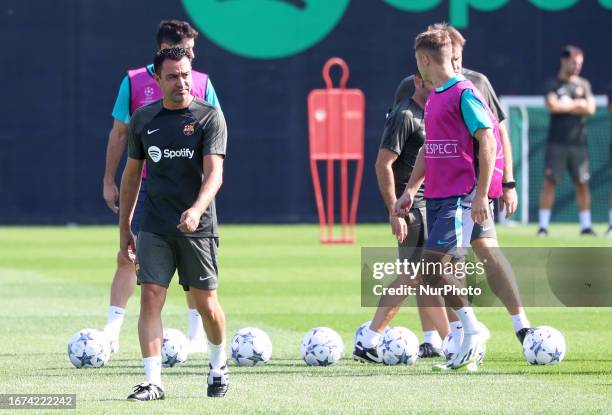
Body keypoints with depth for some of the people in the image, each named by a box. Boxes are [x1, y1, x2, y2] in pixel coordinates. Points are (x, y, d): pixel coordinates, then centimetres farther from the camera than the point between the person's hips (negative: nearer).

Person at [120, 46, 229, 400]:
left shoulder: (209, 117, -5)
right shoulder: (143, 119, 6)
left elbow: (214, 172, -15)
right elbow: (132, 173, 16)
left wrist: (197, 209, -33)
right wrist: (124, 228, 15)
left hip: (198, 226, -2)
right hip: (154, 228, 2)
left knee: (206, 304, 4)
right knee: (150, 298, -10)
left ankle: (219, 366, 31)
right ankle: (153, 381, -9)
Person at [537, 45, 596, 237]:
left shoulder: (584, 84, 12)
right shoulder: (554, 84, 2)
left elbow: (590, 109, -2)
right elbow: (552, 106, -15)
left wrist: (565, 106, -7)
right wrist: (577, 104, -5)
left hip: (579, 142, 3)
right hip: (557, 142, -3)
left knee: (582, 184, 4)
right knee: (550, 182, -5)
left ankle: (586, 225, 9)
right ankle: (543, 226, -2)